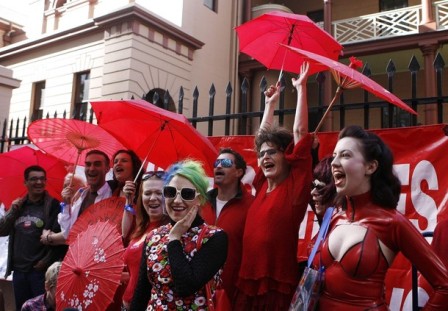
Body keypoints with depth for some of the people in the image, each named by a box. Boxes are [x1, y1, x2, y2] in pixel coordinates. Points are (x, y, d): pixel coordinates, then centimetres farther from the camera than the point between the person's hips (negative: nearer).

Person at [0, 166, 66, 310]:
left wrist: (47, 261, -13)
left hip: (41, 270, -5)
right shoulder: (18, 205, 13)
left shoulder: (53, 204, -5)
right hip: (18, 270, 6)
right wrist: (12, 211, -3)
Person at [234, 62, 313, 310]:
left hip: (279, 288, -6)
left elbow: (300, 132, -10)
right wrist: (271, 103, 23)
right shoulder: (263, 185, 7)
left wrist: (301, 88, -4)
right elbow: (264, 136, 17)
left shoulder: (294, 186, -7)